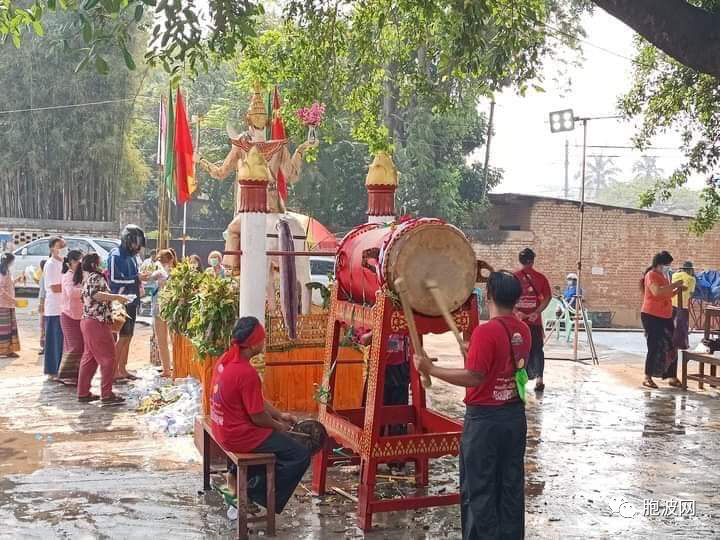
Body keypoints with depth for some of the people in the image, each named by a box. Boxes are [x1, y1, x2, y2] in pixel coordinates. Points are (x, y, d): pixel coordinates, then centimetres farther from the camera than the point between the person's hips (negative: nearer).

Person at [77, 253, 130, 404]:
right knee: (108, 358, -6)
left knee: (89, 358, 13)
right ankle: (107, 395, -5)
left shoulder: (87, 279, 19)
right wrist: (117, 297, -28)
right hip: (97, 322, -10)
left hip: (87, 321, 10)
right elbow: (95, 294, -28)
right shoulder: (96, 277, -10)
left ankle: (83, 393, 16)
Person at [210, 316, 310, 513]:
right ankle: (253, 494, 6)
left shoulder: (226, 360, 0)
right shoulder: (247, 373, -28)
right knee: (301, 456, -4)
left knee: (277, 439, 30)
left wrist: (279, 415, 10)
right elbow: (258, 417, -20)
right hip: (240, 435, -9)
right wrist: (279, 426, -1)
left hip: (223, 429, 10)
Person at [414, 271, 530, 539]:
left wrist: (431, 369, -19)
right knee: (511, 484, 14)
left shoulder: (485, 332, -20)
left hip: (485, 419, -7)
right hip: (515, 414, 7)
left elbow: (474, 377, -23)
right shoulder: (524, 331, 4)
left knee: (478, 489, 4)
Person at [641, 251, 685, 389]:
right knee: (654, 347, -5)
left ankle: (672, 377, 13)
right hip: (652, 316, -8)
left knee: (671, 347, 6)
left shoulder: (664, 276, 16)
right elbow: (657, 291, -29)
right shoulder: (651, 275, -10)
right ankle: (647, 378, 4)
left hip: (665, 317, 8)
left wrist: (677, 290, 9)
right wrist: (673, 285, -21)